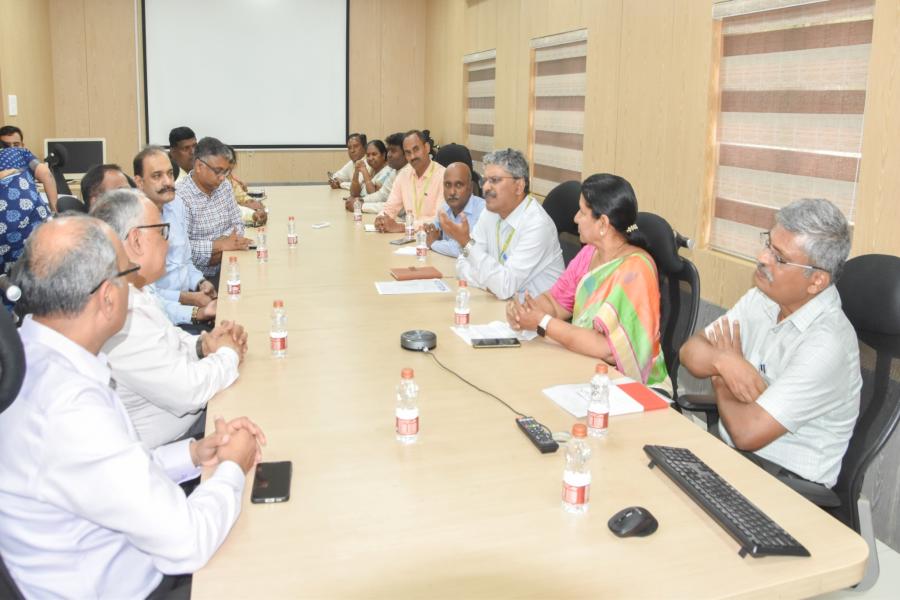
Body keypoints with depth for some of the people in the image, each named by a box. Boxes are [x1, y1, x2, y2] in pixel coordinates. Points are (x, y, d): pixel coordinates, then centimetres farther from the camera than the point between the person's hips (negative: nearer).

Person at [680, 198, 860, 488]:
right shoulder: (761, 299, -1)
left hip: (789, 479, -7)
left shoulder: (826, 344, -26)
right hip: (731, 451, 7)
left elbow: (747, 433, -27)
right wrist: (724, 361, -20)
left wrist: (721, 381, -8)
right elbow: (690, 350, 2)